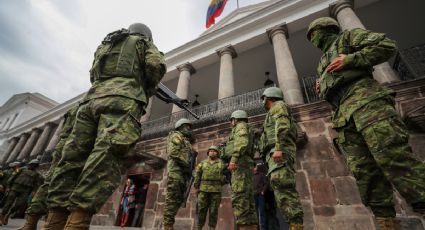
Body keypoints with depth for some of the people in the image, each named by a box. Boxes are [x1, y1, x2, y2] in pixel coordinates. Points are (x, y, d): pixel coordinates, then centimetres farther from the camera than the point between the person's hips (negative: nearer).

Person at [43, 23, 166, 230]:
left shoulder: (104, 44, 38)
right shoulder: (143, 42, 22)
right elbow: (156, 65, 3)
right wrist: (149, 88, 18)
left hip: (92, 98, 6)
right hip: (122, 100, -6)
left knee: (72, 157, 0)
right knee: (107, 157, -20)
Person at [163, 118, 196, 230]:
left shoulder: (186, 142, 29)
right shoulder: (176, 136, 3)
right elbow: (173, 152, -13)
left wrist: (189, 169, 8)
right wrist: (187, 166, -15)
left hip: (182, 172, 9)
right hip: (175, 170, -9)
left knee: (178, 200, 7)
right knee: (172, 199, -10)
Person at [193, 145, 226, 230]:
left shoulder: (221, 163, 8)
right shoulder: (203, 163, 10)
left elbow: (225, 175, 8)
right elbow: (197, 175, 6)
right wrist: (196, 187, -1)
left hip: (216, 190, -1)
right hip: (203, 189, 1)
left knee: (213, 211, 2)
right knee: (201, 210, 2)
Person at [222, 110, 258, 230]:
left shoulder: (241, 126, 7)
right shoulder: (246, 134, 35)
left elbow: (242, 142, -15)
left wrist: (233, 159, -26)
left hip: (240, 164, -10)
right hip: (244, 165, 10)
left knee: (239, 198, -18)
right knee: (247, 200, 1)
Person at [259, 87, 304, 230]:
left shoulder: (278, 105, 8)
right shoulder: (274, 113, 36)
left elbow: (282, 127, -11)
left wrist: (278, 148, -24)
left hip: (280, 151, -10)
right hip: (276, 153, 10)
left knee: (281, 185, -22)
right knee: (280, 187, 1)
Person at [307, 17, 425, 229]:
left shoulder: (347, 36, 19)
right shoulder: (324, 62, 35)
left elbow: (386, 45, 5)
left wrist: (350, 59, -5)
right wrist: (323, 91, 14)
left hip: (364, 99, -6)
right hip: (343, 114, 6)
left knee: (392, 155, -19)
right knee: (363, 170, -4)